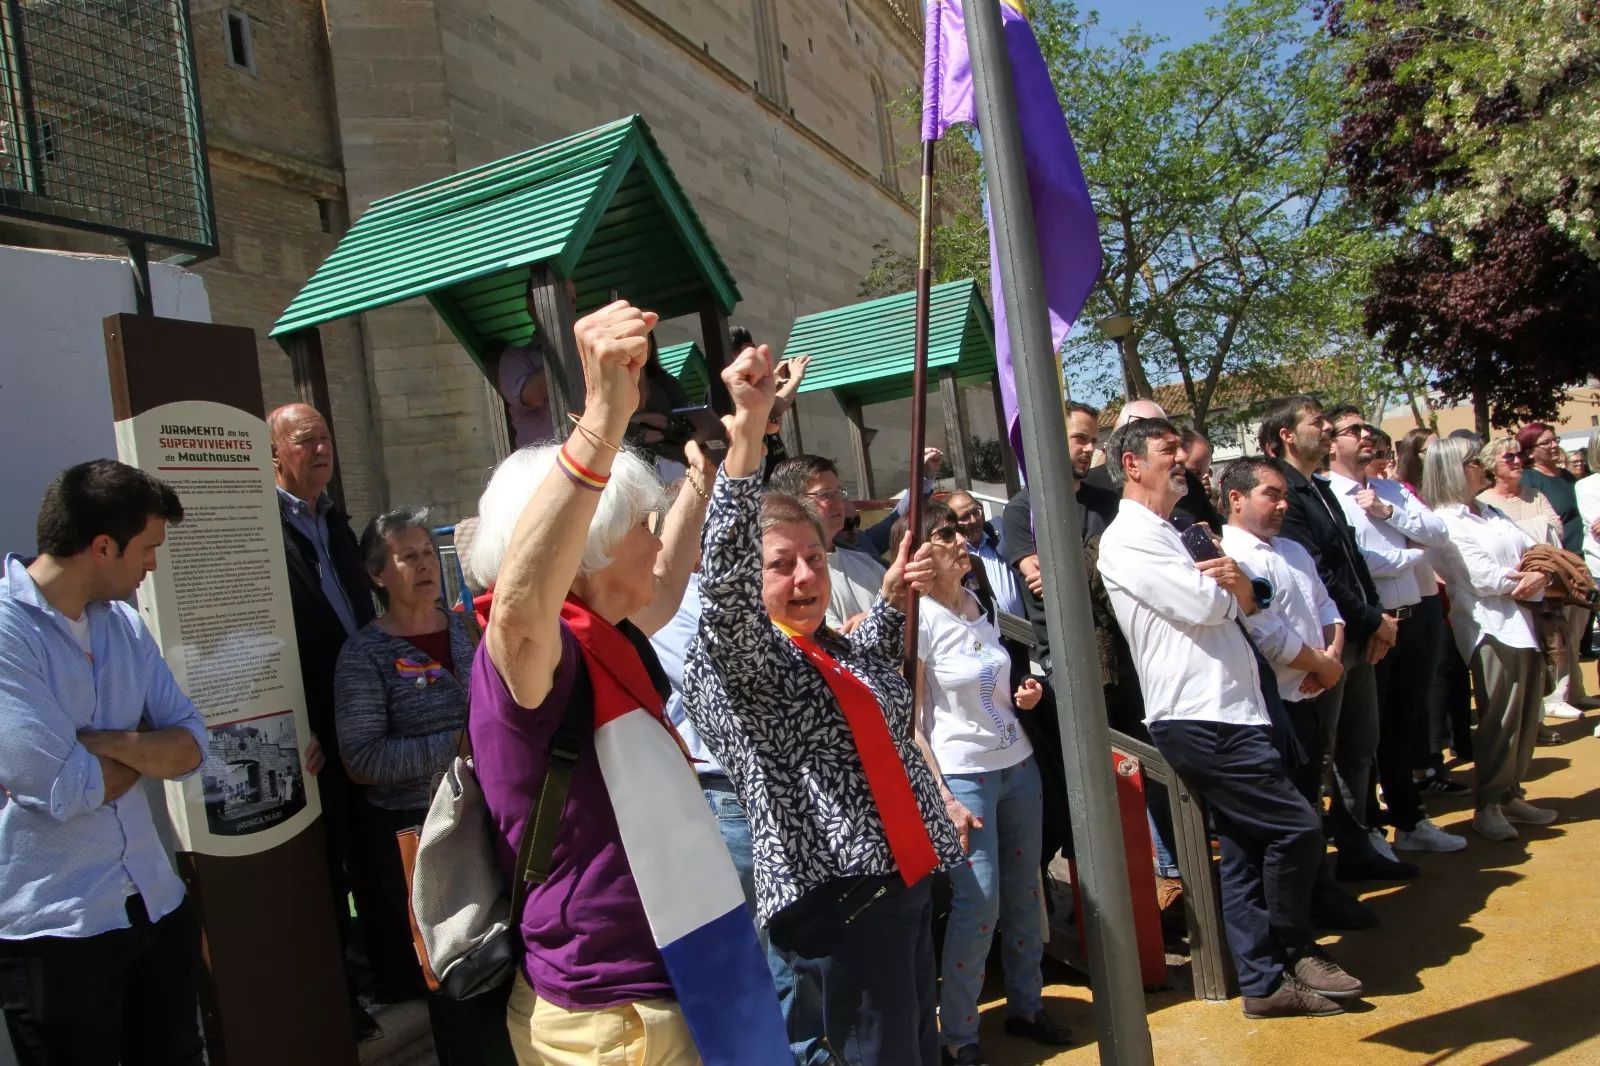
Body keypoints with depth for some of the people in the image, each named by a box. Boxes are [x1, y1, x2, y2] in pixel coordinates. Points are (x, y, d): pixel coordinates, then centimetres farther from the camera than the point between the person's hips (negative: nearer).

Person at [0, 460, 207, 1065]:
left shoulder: (125, 624, 5)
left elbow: (192, 746, 0)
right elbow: (64, 790, -23)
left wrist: (104, 743, -17)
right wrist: (147, 748, -5)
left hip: (157, 906, 7)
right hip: (56, 929, -6)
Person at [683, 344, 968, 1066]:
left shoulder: (843, 650, 15)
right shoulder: (734, 659, -10)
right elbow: (726, 579, -30)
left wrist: (892, 595, 23)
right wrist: (748, 429, -38)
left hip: (907, 882, 8)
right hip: (835, 900, -8)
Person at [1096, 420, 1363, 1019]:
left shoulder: (1172, 534, 20)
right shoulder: (1128, 539, -10)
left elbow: (1235, 607, 19)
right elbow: (1204, 606, -18)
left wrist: (1237, 585, -5)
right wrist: (1228, 587, 5)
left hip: (1229, 711, 9)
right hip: (1199, 718, -9)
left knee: (1244, 852, 12)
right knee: (1296, 829, -4)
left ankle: (1264, 981, 21)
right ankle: (1294, 953, 17)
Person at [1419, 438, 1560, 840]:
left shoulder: (1491, 513, 19)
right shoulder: (1444, 523, -9)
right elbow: (1482, 577, -16)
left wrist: (1541, 575, -9)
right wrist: (1526, 584, -3)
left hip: (1526, 622, 8)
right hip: (1491, 627, -8)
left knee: (1527, 715, 12)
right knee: (1499, 719, -6)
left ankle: (1511, 794, 24)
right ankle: (1487, 806, 5)